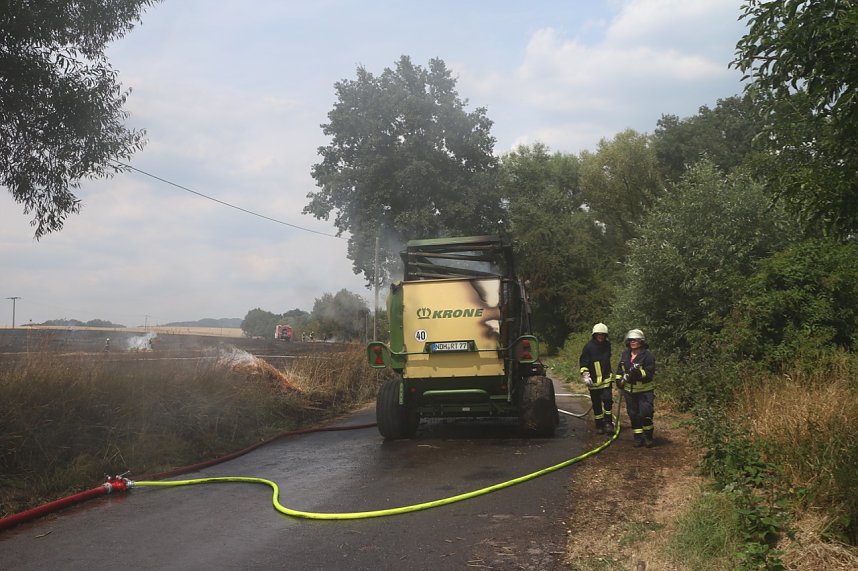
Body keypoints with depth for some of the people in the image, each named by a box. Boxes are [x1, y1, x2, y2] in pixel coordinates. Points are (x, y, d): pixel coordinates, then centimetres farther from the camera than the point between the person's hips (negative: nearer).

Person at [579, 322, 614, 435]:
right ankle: (599, 425, 15)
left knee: (608, 400, -13)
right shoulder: (589, 347, -7)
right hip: (594, 380, -2)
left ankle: (608, 422, -4)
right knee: (596, 404, 5)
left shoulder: (607, 345, 7)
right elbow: (583, 363, -6)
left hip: (606, 379, 2)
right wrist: (585, 376, -18)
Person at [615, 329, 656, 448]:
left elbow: (649, 372, -17)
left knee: (645, 413, -12)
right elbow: (620, 369, 21)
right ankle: (638, 437, 20)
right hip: (629, 390, 6)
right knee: (634, 415, 10)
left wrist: (639, 373, -31)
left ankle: (648, 437, 5)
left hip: (645, 391, -6)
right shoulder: (625, 355, 8)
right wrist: (619, 380, 8)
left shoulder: (647, 355, -11)